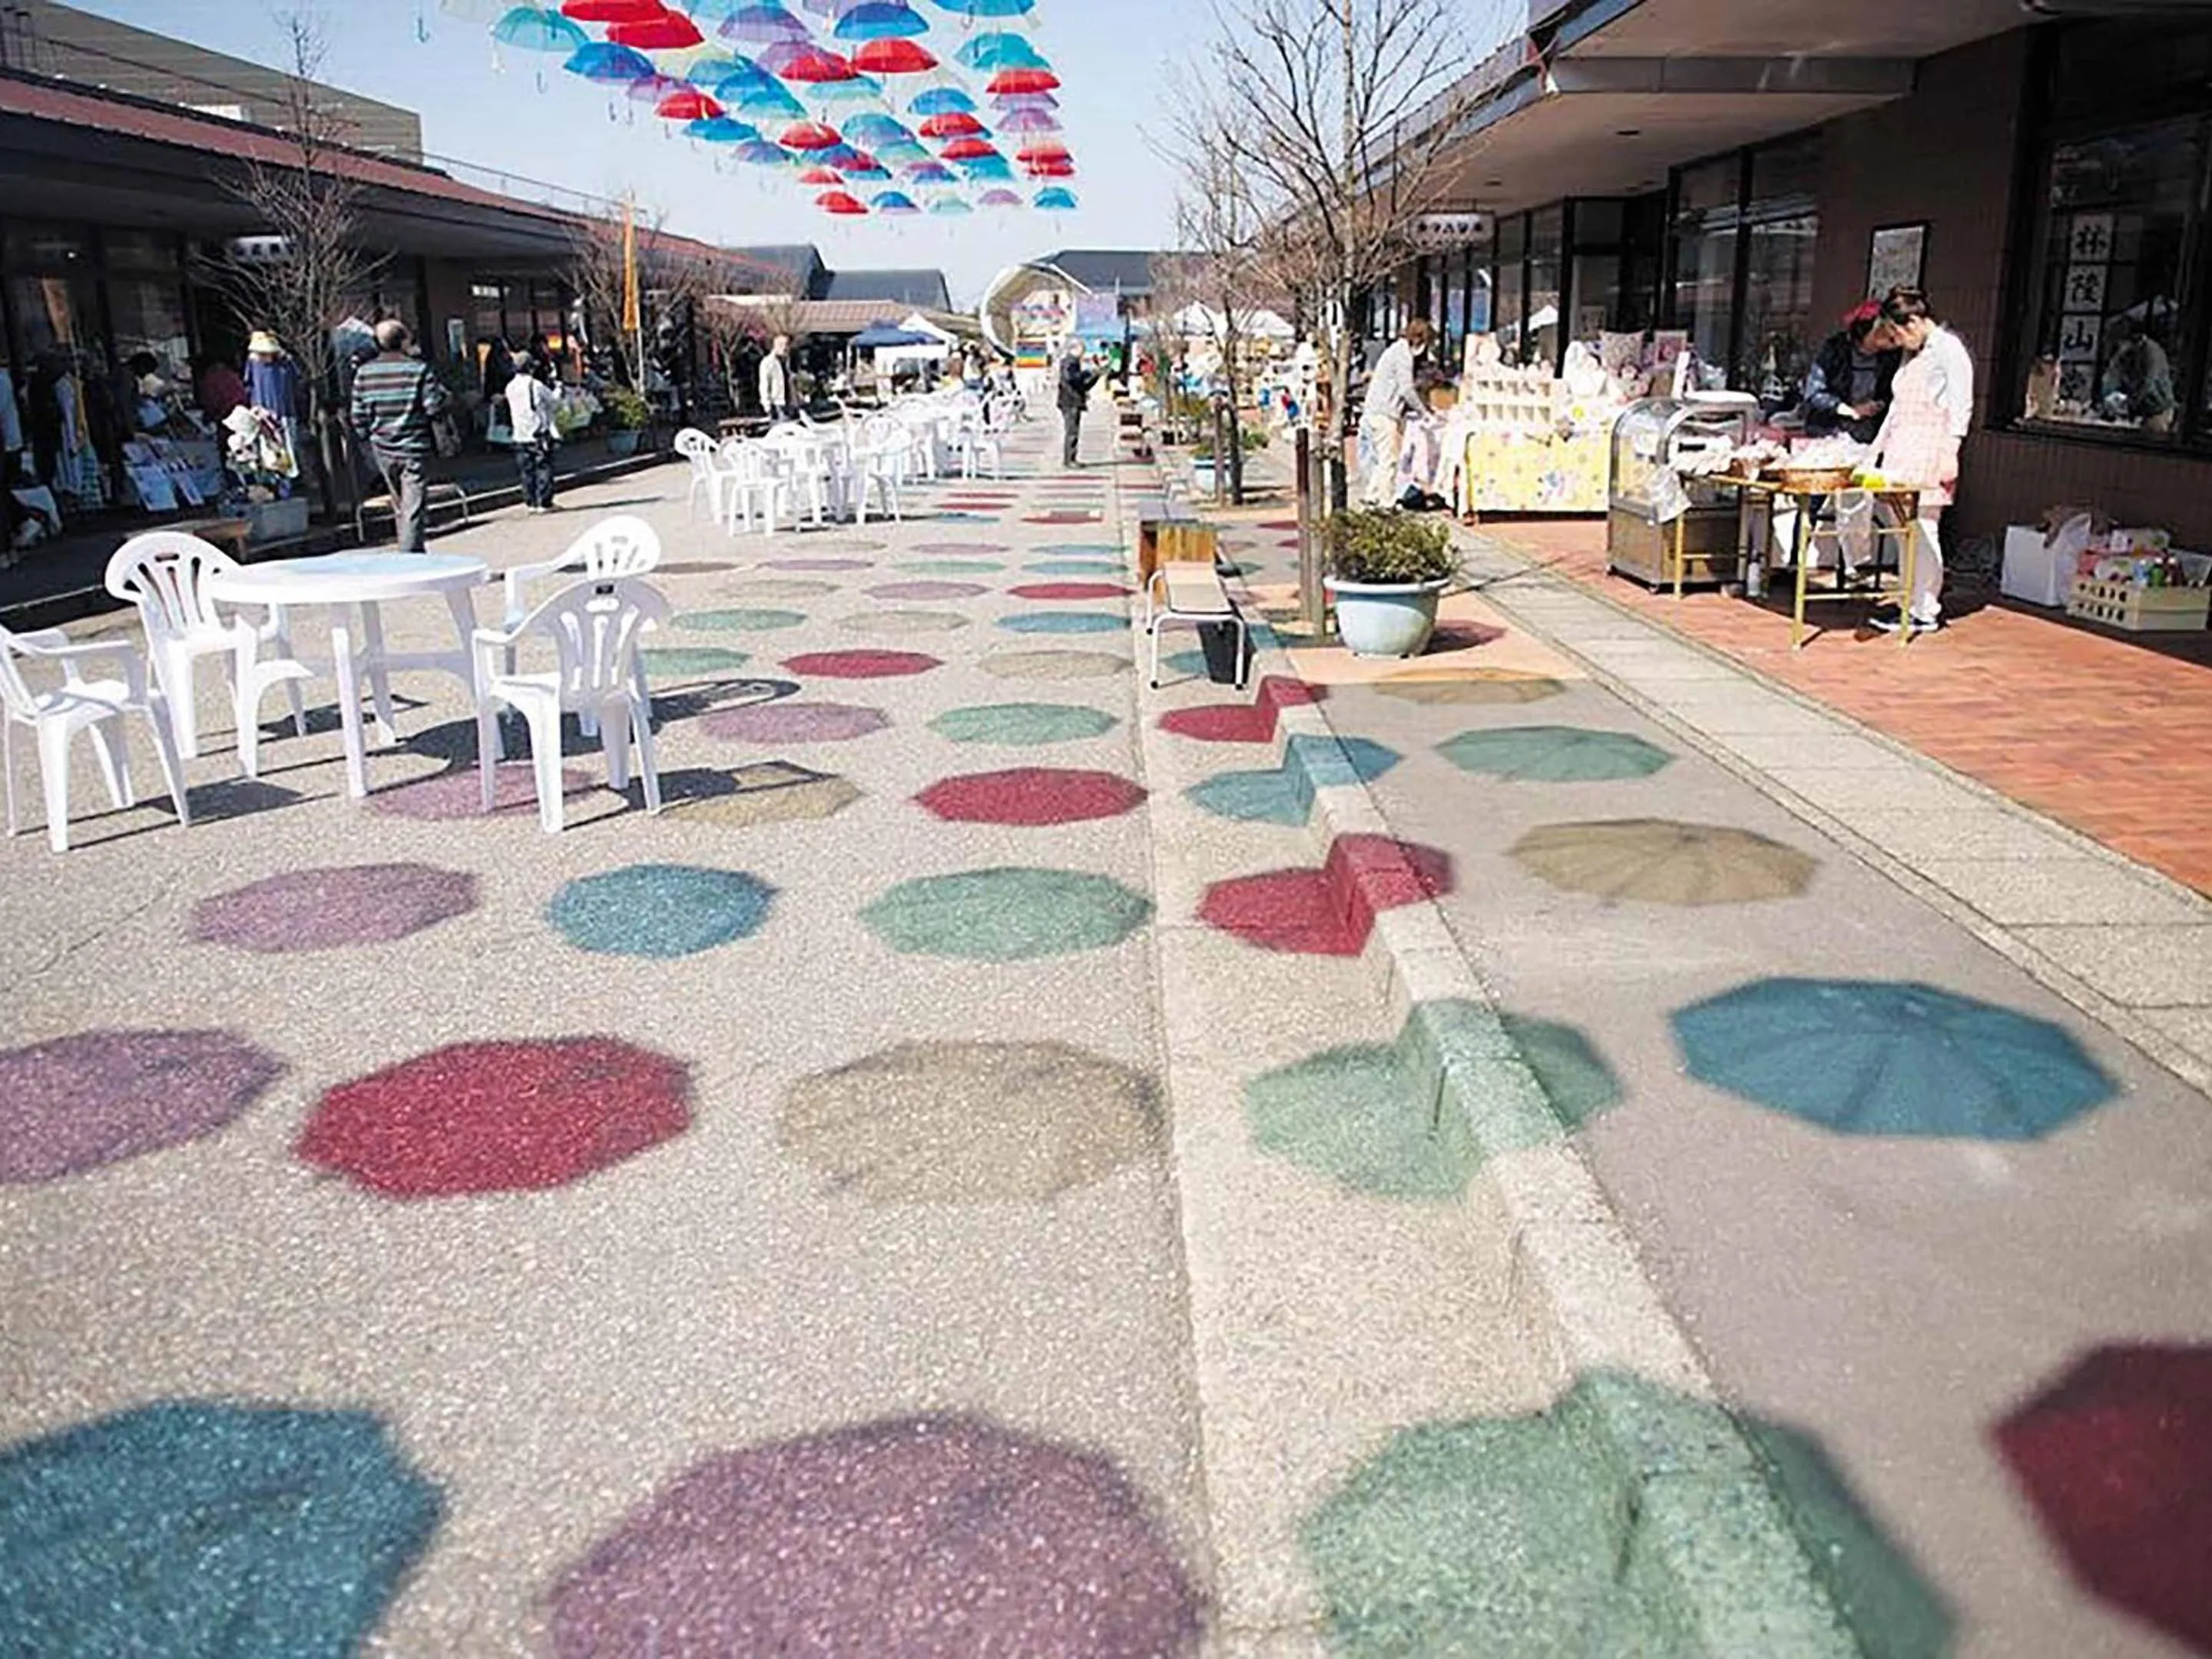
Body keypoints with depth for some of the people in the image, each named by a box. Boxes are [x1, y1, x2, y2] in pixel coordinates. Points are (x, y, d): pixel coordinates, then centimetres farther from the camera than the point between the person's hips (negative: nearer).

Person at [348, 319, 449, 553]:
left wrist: (368, 438, 18)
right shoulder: (418, 369, -11)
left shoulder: (364, 372, 1)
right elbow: (435, 408, -14)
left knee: (399, 507, 19)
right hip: (414, 448, -5)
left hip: (383, 449, 5)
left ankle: (412, 554, 26)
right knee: (412, 509, -5)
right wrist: (440, 392, 7)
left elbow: (358, 416, 3)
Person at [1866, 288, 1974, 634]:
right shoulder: (1911, 353, 19)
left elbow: (1961, 406, -11)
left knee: (1923, 530, -7)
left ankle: (1925, 611, -4)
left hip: (1929, 454, -8)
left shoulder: (1948, 349, -7)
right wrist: (1876, 449, 25)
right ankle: (1912, 601, 13)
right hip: (1902, 454, 8)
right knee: (1905, 530, 7)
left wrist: (1950, 454, -16)